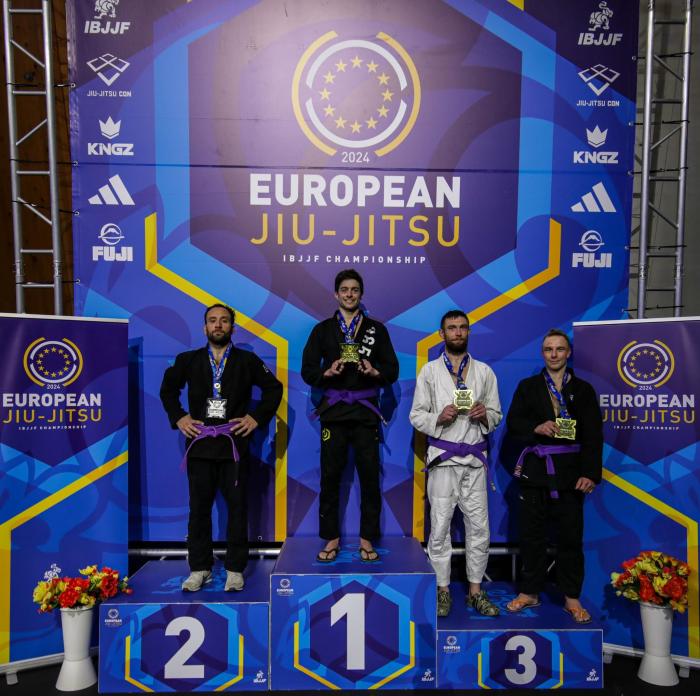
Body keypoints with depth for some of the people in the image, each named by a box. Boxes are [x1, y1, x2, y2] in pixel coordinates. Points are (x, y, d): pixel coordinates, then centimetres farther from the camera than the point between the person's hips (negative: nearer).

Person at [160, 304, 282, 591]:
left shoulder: (247, 360, 3)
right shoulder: (188, 360, 7)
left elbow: (274, 388, 7)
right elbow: (167, 389, 18)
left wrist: (257, 417, -2)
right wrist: (178, 417, 5)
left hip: (234, 443, -1)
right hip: (199, 443, 2)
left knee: (237, 507, 3)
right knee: (199, 508, 8)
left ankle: (234, 568, 15)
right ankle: (200, 568, 20)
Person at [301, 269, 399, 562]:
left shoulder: (376, 329, 8)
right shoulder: (323, 329, 8)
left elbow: (392, 370, 6)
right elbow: (307, 371, 4)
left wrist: (375, 372, -15)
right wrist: (327, 372, -15)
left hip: (366, 410, 0)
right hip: (334, 410, 0)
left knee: (369, 475, 2)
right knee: (330, 475, 3)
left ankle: (367, 539, 15)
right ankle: (331, 538, 16)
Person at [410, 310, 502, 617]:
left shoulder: (484, 371, 8)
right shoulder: (429, 371, 3)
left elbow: (496, 416, 11)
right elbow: (416, 416, 1)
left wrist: (484, 415, -11)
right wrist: (439, 418, -17)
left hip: (475, 459, 2)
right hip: (443, 458, -2)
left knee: (478, 527, 6)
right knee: (440, 526, 4)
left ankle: (475, 590, 21)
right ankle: (443, 590, 18)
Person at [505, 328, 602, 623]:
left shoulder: (583, 389, 5)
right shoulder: (528, 386, 8)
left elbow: (593, 435, -1)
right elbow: (513, 422, 2)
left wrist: (590, 473, -10)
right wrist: (536, 427, -18)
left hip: (569, 470, -1)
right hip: (535, 469, 1)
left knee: (571, 535, 6)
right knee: (531, 533, 8)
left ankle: (572, 597, 20)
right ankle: (530, 591, 22)